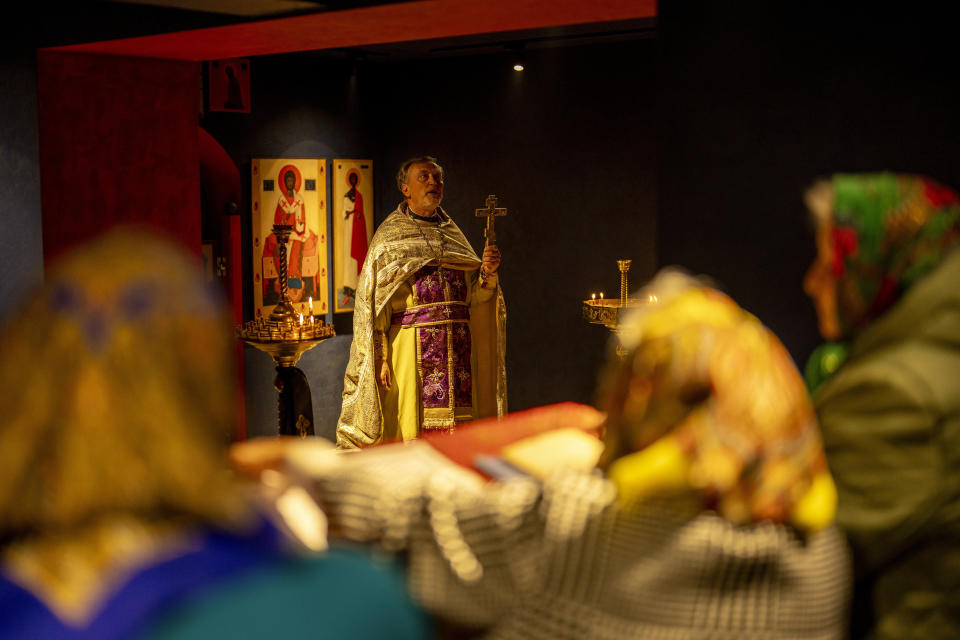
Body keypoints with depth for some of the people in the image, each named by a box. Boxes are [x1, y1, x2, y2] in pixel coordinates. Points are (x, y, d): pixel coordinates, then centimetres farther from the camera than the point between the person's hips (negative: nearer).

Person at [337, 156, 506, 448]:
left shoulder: (453, 235, 17)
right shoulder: (389, 237, 3)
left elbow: (475, 295, 12)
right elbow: (373, 302, -3)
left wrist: (487, 272, -10)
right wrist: (381, 357, -12)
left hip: (458, 349, 4)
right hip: (411, 346, -4)